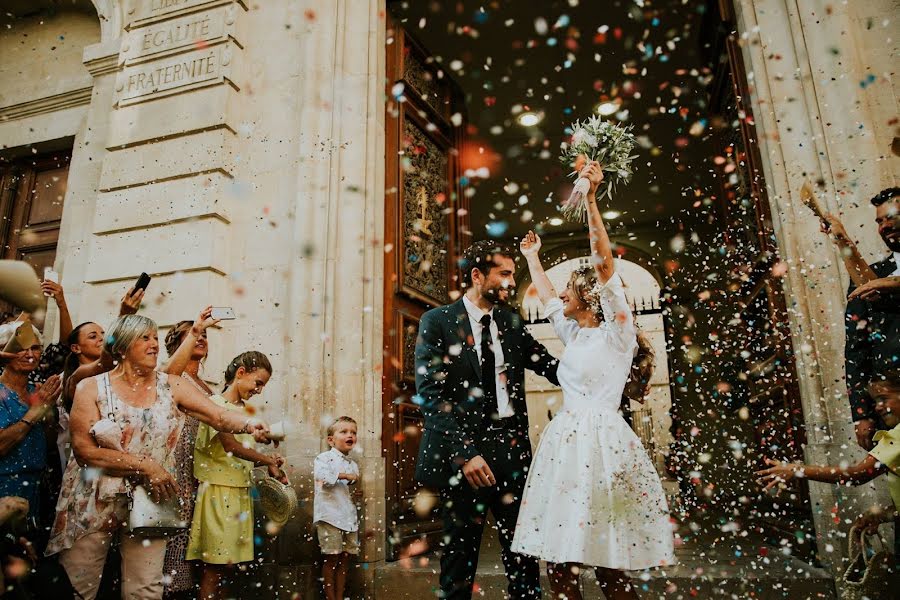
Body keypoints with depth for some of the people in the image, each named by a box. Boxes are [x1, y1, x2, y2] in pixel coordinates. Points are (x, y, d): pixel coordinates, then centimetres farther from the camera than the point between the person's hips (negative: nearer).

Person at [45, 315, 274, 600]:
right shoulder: (91, 388, -4)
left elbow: (219, 415, -10)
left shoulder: (171, 386, 1)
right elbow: (84, 450, -13)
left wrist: (249, 424, -30)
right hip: (93, 504, -1)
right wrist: (144, 466, -19)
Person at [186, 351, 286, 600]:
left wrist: (268, 463, -4)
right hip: (220, 491, -7)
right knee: (215, 565, -3)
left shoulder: (245, 410, 14)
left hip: (241, 491, 7)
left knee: (225, 563, 9)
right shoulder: (215, 404, -8)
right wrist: (269, 460, -12)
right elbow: (231, 446, -18)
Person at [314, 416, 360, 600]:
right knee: (331, 557, -1)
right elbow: (320, 474, -25)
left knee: (345, 557, 9)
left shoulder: (353, 464, 15)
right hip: (330, 515, -6)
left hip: (349, 516, 6)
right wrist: (344, 475, -21)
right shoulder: (324, 458, -5)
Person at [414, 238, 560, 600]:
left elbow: (555, 369, 9)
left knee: (523, 552, 7)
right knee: (460, 554, 7)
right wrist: (464, 452, -17)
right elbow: (430, 393, -10)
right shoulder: (437, 322, -2)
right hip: (463, 450, -4)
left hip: (511, 448, 4)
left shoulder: (511, 323, 12)